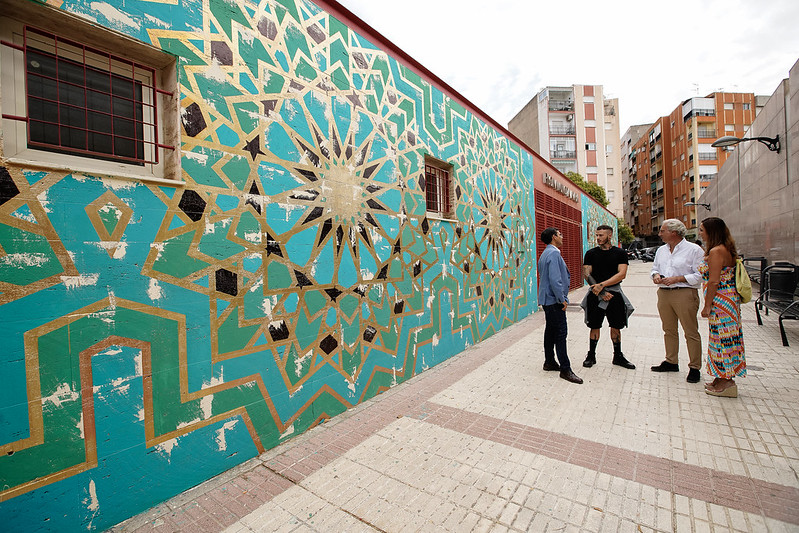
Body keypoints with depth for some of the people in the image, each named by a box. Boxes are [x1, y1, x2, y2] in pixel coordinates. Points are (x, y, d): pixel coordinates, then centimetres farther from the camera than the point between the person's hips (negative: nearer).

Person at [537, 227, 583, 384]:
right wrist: (562, 299, -19)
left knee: (551, 330, 16)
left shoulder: (546, 253, 17)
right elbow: (555, 279, -23)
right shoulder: (553, 253, -16)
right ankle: (565, 369, -1)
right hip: (554, 300, -11)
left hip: (548, 299, 11)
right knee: (561, 332, -7)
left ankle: (549, 362, 26)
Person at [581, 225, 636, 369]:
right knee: (594, 326, 4)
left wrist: (602, 285, -17)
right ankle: (591, 355, 16)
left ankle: (618, 356, 24)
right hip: (596, 294, 0)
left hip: (614, 293, 0)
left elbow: (622, 274, -8)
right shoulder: (591, 253, 4)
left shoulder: (620, 253, 3)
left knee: (616, 327, 8)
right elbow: (586, 274, -3)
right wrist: (601, 292, -11)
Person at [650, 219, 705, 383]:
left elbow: (700, 275, -8)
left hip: (685, 294, -6)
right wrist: (656, 275, 1)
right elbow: (655, 268, 23)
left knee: (691, 332, 0)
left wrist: (678, 278, -17)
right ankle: (671, 362, 24)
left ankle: (694, 367, 10)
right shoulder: (661, 250, 15)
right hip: (663, 294, 6)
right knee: (669, 330, 13)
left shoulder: (693, 250, -5)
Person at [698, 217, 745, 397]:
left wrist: (707, 305, -16)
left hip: (721, 300, -10)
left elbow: (714, 282, -19)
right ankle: (722, 379, 24)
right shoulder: (726, 249, 13)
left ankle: (726, 382, 7)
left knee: (722, 338, -2)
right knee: (725, 338, 14)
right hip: (729, 299, 10)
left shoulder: (716, 251, -17)